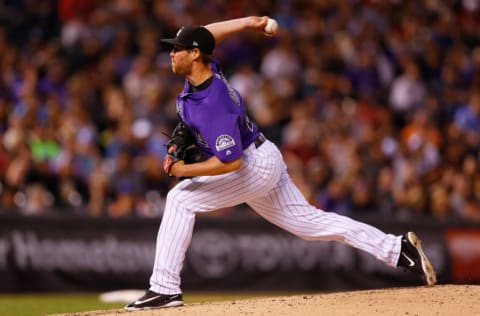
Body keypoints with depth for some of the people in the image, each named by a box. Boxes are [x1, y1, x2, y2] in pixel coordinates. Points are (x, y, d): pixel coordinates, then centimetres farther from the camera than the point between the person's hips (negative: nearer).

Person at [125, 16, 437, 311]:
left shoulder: (212, 105, -32)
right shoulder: (205, 69, -6)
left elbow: (230, 162, -34)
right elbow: (203, 35, 16)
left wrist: (184, 170, -25)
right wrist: (246, 23, 6)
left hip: (255, 165, -10)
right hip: (264, 162, 10)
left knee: (181, 199, -16)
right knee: (308, 221, 13)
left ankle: (165, 289, -17)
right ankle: (397, 248, 12)